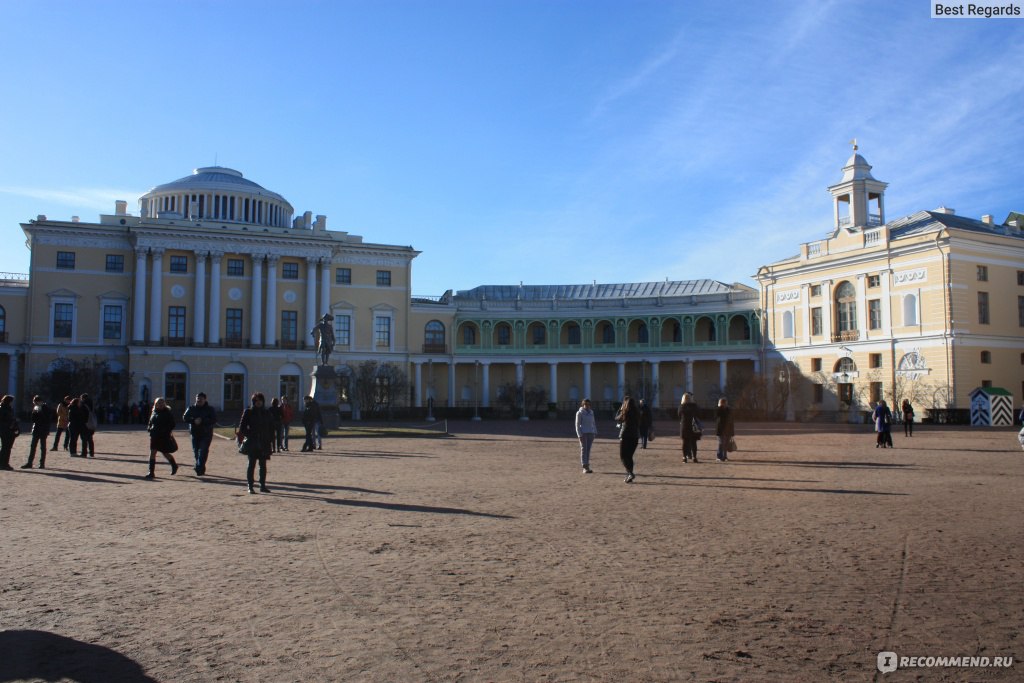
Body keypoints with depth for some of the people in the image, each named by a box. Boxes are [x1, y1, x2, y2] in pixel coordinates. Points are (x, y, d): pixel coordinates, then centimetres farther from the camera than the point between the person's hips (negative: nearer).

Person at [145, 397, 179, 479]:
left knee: (165, 453, 6)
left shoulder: (168, 413, -5)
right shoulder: (154, 412, 10)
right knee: (152, 452, -4)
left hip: (165, 436, -5)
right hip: (154, 436, 5)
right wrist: (150, 428, 3)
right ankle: (151, 472, -3)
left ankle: (174, 465, 32)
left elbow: (172, 425, -6)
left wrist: (166, 431, -18)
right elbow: (150, 423, 22)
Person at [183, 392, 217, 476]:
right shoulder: (191, 408, 9)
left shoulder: (210, 409, 1)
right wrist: (194, 420, -18)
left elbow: (214, 420, -10)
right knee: (196, 451, 8)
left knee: (203, 451, -15)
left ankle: (199, 468, -20)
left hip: (206, 434, -4)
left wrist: (202, 421, -20)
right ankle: (201, 469, 20)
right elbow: (185, 418, -1)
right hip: (195, 434, 4)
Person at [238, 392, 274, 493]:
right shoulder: (248, 412, 0)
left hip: (264, 442, 3)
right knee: (252, 464, -1)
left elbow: (271, 427, 11)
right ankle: (250, 486, 3)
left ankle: (263, 485, 13)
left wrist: (271, 440, 4)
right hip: (252, 443, -3)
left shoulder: (266, 413, 10)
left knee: (263, 465, 6)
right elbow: (242, 427, -1)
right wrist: (248, 436, -11)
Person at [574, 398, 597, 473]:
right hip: (583, 433, -5)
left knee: (588, 450, 6)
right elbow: (577, 424, -5)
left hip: (590, 433, 5)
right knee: (584, 449, -6)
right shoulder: (579, 413, -2)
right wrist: (579, 435, -12)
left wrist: (595, 432, 12)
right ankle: (585, 467, -7)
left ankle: (587, 466, 11)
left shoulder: (591, 412, 13)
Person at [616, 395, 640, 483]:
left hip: (625, 436, -5)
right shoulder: (637, 412, 3)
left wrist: (620, 409, 14)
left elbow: (616, 418, 6)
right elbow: (638, 424, 11)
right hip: (635, 436, 6)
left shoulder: (624, 413, -11)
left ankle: (630, 473, -17)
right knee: (629, 456, 16)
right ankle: (629, 476, 14)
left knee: (623, 456, 2)